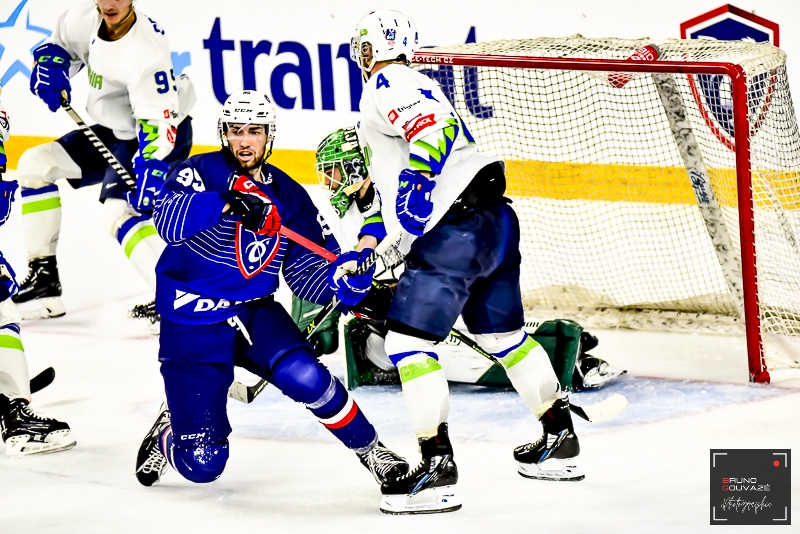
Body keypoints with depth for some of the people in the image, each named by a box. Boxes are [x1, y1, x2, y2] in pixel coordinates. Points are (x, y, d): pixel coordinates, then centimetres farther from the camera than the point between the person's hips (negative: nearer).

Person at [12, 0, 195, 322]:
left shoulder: (146, 49, -30)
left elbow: (157, 123, -32)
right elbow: (58, 45, 13)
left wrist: (150, 171, -42)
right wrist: (49, 65, -10)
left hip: (154, 137, -9)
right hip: (111, 131, 9)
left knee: (119, 212, -28)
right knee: (35, 164, 6)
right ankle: (42, 278, 8)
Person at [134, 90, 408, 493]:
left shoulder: (288, 195, 4)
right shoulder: (202, 172, -9)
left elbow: (307, 271, 4)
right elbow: (168, 221, -29)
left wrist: (343, 275, -17)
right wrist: (227, 203, -43)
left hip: (254, 312, 3)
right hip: (191, 323, -3)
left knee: (303, 376, -29)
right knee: (202, 464, -9)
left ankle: (370, 450, -5)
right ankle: (168, 433, 28)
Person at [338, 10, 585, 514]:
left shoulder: (387, 86, -5)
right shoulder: (417, 85, 26)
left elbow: (437, 127, -24)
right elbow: (398, 188, 32)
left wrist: (417, 181, -31)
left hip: (457, 227, -10)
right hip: (496, 222, 10)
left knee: (407, 339, -10)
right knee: (504, 334, 23)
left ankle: (438, 466, -15)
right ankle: (561, 441, 33)